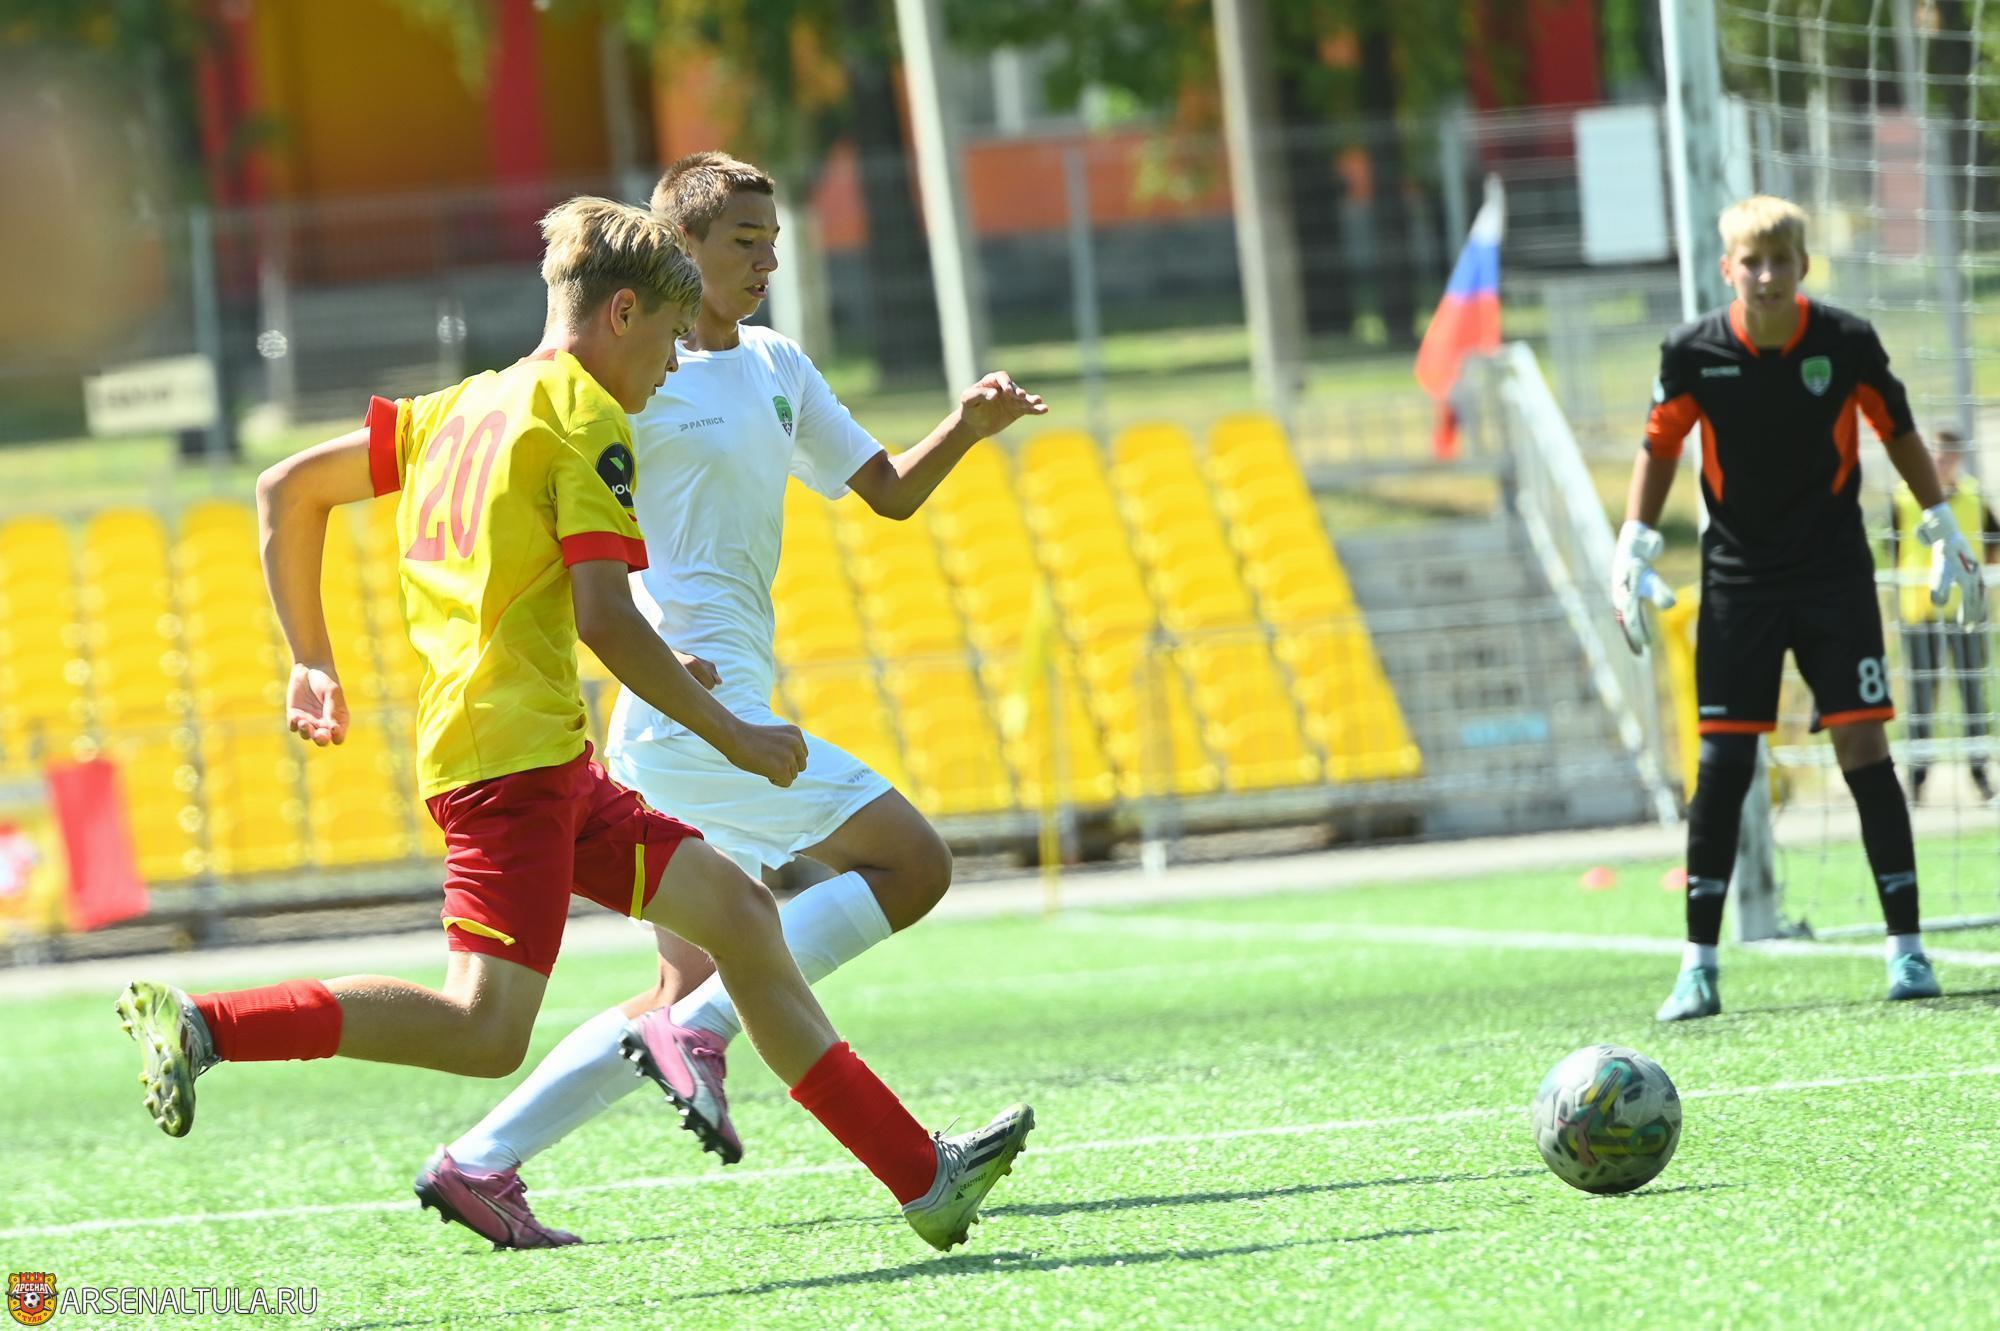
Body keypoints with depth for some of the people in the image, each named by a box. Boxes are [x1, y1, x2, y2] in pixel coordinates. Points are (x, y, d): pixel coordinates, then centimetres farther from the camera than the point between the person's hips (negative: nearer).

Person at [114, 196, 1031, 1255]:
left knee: (737, 912, 9)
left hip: (549, 769, 10)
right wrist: (733, 737, -8)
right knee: (486, 1032, -18)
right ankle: (204, 1026, -19)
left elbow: (286, 490, 21)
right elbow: (604, 618, -15)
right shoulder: (588, 422, -5)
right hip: (515, 750, -10)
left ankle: (921, 1176, 8)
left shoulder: (466, 406, 20)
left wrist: (312, 662, 26)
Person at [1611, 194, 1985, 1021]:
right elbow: (1660, 448, 5)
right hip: (1737, 582, 0)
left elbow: (1898, 431, 7)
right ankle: (1699, 965, 2)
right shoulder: (1694, 354, -8)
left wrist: (1942, 529, 8)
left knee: (1864, 745, -6)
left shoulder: (1848, 343, -8)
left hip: (1835, 575, 0)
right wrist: (1634, 549, -1)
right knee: (1723, 759, -4)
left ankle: (1905, 946, 0)